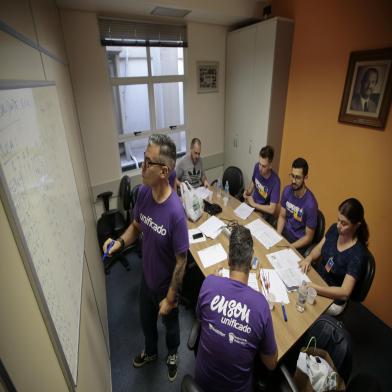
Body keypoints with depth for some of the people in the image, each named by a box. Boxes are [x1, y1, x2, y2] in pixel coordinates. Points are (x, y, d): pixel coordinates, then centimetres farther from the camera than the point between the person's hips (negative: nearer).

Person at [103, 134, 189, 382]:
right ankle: (151, 351, 62)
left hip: (166, 285, -5)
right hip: (146, 277, 6)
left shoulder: (175, 212, -35)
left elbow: (181, 262, -24)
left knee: (170, 323, 26)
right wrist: (120, 242, -15)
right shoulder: (143, 193, -16)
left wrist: (170, 298, -15)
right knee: (146, 320, 31)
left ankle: (173, 354, 59)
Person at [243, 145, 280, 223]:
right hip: (252, 205, 5)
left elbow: (272, 209, -26)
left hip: (264, 214, -5)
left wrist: (254, 204, -18)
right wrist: (248, 192, -9)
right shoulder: (257, 167, -11)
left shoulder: (275, 181, -26)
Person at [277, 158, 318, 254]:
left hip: (298, 243, -5)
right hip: (285, 232, 5)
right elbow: (282, 216, 2)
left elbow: (309, 237, -17)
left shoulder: (310, 204, -25)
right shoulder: (287, 190, -8)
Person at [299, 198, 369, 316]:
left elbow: (345, 293, -28)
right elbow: (319, 248, 6)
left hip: (332, 299, -5)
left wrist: (314, 288, -37)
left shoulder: (358, 253, -26)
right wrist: (309, 258, -15)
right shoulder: (334, 229, -10)